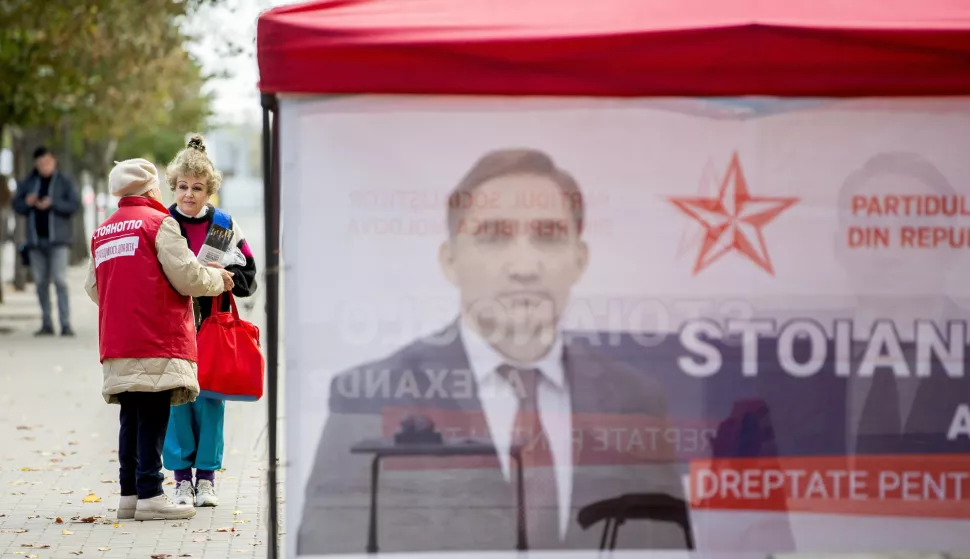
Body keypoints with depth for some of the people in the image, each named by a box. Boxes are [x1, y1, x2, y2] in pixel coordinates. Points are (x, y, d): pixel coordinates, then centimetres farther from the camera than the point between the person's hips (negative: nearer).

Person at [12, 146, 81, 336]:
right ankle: (47, 324, 13)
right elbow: (16, 205, 10)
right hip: (36, 240, 4)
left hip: (58, 239, -4)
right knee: (41, 282, 5)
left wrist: (52, 204, -19)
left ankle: (66, 325, -15)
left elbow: (75, 205, -7)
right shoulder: (28, 183, 9)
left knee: (60, 280, -13)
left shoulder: (65, 182, 0)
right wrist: (27, 202, -12)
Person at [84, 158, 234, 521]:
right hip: (157, 341, -7)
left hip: (116, 343, 7)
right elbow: (187, 277, -10)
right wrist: (218, 279, 8)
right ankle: (150, 495, -9)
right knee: (152, 419, -7)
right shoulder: (159, 223, -5)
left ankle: (129, 494, 12)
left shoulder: (101, 233, 16)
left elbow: (93, 287, 21)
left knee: (132, 419, 11)